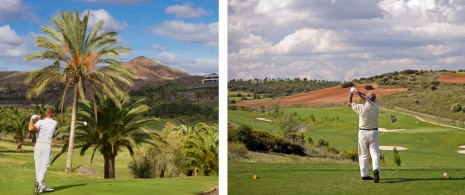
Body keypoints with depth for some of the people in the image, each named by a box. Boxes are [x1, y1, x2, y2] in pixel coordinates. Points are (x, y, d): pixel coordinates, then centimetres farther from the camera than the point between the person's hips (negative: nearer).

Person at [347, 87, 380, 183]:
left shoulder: (361, 108, -15)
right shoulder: (376, 107, -6)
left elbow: (349, 103, 1)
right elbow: (369, 100, 14)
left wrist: (351, 93, 13)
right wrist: (360, 93, 6)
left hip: (363, 133, -1)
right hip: (374, 133, 1)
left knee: (363, 154, 10)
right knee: (375, 153, -4)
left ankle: (364, 174, 14)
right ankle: (376, 169, -28)